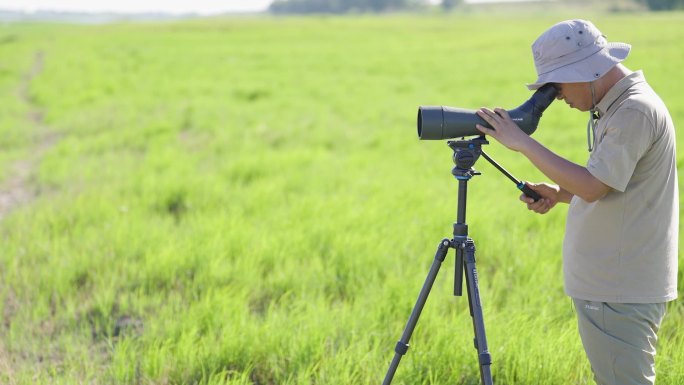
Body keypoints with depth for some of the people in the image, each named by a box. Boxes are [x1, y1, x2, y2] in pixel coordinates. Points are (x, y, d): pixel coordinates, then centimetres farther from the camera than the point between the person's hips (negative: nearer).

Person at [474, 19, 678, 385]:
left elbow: (593, 186, -23)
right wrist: (559, 194, 6)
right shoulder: (614, 108, 14)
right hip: (608, 285, 10)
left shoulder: (636, 111, -17)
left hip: (620, 293, -10)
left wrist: (523, 142, -18)